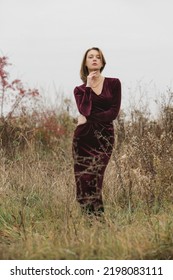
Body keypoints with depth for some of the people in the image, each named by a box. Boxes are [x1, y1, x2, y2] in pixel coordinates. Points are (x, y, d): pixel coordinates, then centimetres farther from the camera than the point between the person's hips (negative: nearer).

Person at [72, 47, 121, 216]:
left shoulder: (113, 83, 6)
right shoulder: (80, 89, 8)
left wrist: (89, 119, -7)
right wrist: (88, 87, -8)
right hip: (84, 137, 2)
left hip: (104, 138, -2)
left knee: (93, 179, -13)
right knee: (83, 180, -4)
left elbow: (113, 113, -3)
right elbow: (84, 111, -11)